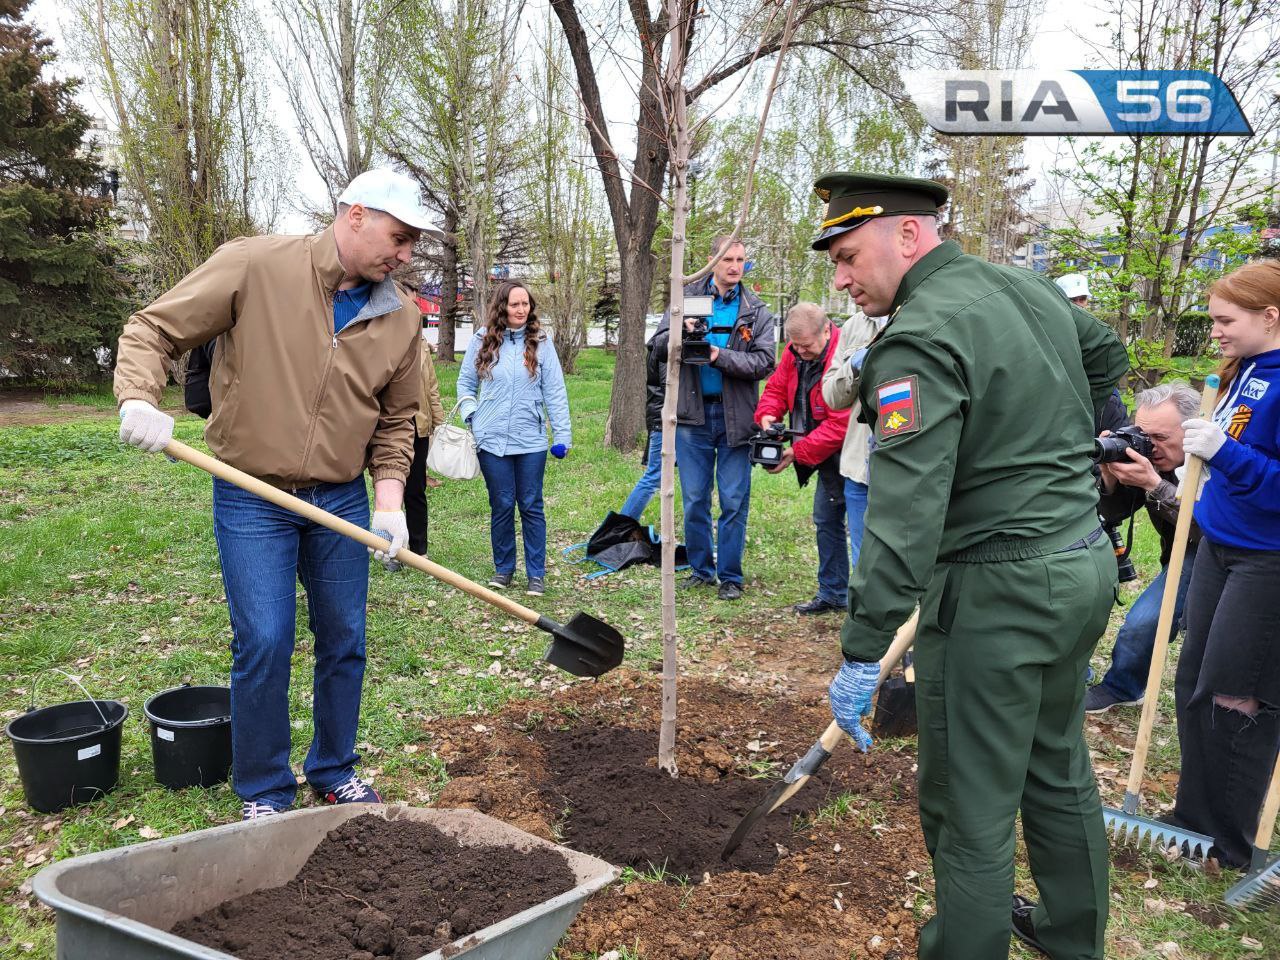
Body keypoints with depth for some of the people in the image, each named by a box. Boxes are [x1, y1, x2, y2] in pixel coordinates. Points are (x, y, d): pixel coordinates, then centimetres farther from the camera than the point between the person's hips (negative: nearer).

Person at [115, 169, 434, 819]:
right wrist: (138, 401, -23)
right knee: (263, 645, -4)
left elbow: (396, 419, 9)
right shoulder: (254, 265, -11)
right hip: (252, 500, -4)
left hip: (343, 502, 4)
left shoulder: (400, 319, 1)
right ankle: (263, 792, 18)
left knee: (345, 643, 10)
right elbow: (154, 331, -5)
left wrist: (389, 502, -3)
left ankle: (333, 772, 31)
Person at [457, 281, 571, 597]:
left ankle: (536, 573, 15)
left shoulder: (541, 342, 0)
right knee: (501, 506, 9)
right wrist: (470, 415, 0)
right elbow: (465, 382, 13)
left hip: (531, 440, -1)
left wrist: (562, 433, -4)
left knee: (531, 506, 5)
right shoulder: (483, 340, 3)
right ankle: (503, 568, 24)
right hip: (491, 440, 1)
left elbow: (555, 391, 0)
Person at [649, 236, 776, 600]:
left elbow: (765, 362, -7)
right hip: (693, 413, 1)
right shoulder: (687, 297, 5)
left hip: (736, 416, -1)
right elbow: (658, 344, 1)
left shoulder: (757, 311, 2)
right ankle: (701, 569, 24)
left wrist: (721, 356, -20)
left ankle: (730, 576, 16)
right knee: (694, 499, 9)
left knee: (734, 501, 4)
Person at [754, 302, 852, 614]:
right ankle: (832, 594, 29)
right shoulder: (795, 353, 0)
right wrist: (767, 415, -11)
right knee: (825, 521, 16)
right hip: (827, 455, 9)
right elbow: (776, 387, 12)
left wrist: (798, 451, -25)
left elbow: (842, 424, -29)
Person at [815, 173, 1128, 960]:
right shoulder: (1031, 289, 8)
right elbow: (1105, 354, 29)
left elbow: (906, 517, -27)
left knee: (972, 809, 3)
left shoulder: (922, 338, -19)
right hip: (1086, 565, 10)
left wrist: (863, 652, -25)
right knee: (1060, 773, 24)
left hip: (997, 592, -9)